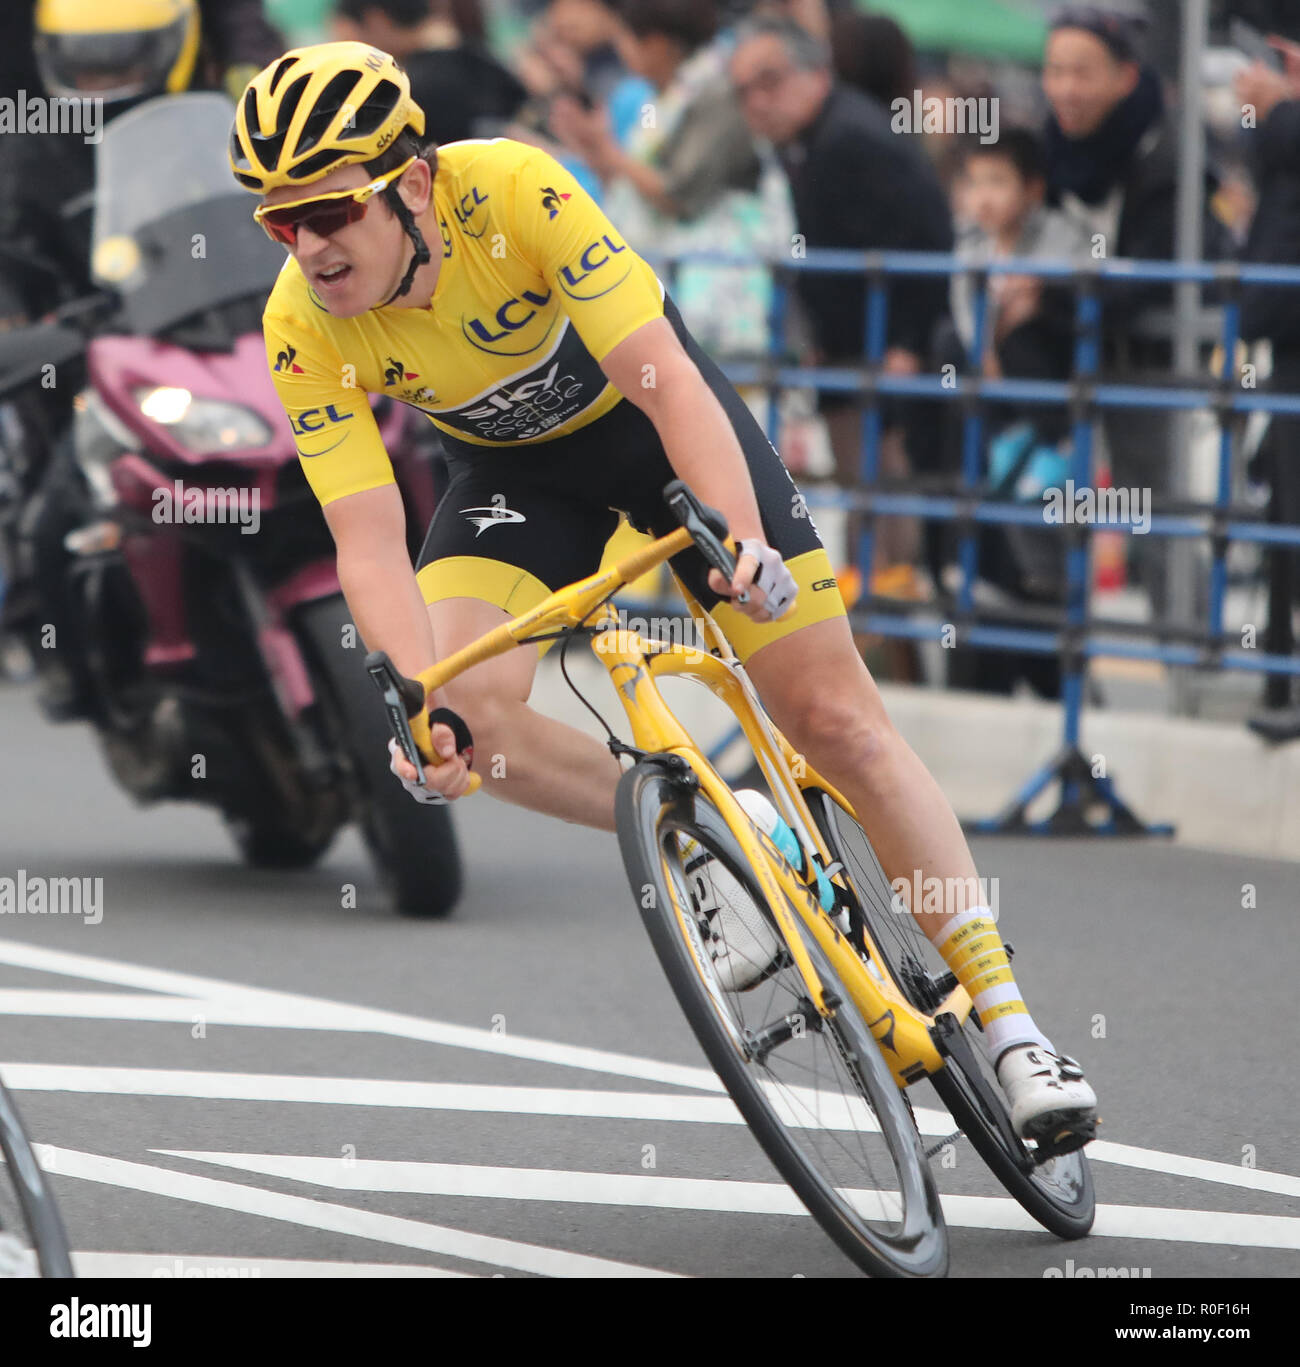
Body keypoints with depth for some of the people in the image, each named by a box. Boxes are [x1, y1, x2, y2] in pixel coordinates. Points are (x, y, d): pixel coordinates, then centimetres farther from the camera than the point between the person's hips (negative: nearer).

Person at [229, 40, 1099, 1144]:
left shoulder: (513, 192, -34)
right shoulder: (302, 329, -24)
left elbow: (666, 381, -37)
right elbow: (369, 541, -27)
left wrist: (744, 541, -52)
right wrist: (422, 701, -44)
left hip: (650, 417, -3)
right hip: (514, 469, 3)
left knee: (833, 714, -7)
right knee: (471, 720, -23)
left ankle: (1009, 1021, 1)